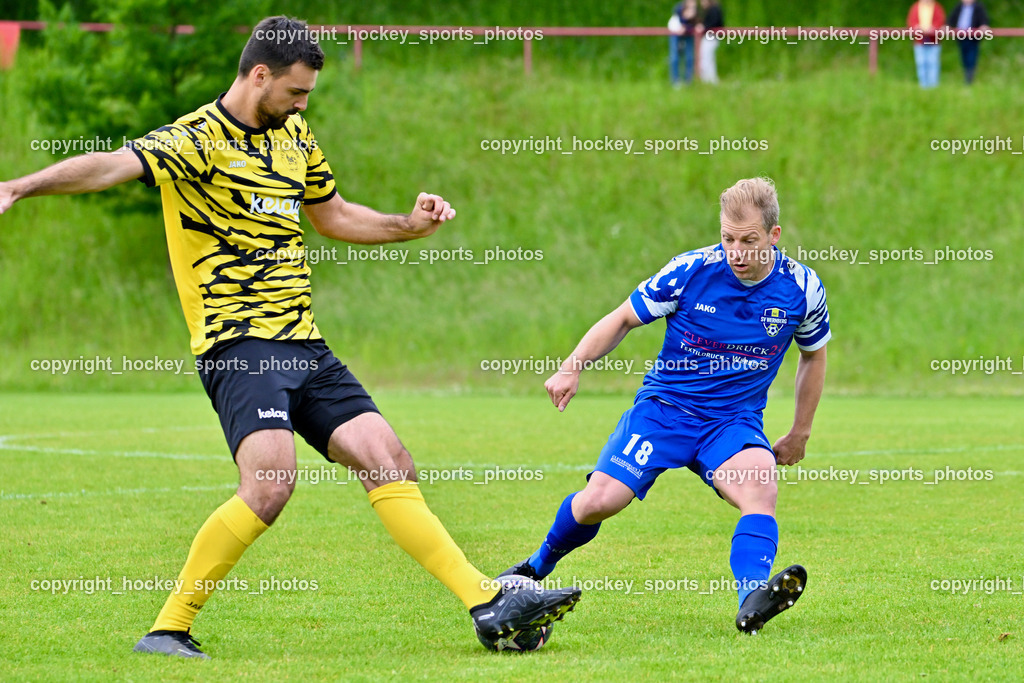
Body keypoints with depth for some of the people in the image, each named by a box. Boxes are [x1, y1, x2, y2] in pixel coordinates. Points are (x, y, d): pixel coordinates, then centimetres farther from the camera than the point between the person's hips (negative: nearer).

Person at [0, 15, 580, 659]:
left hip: (304, 344, 8)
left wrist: (411, 224, 17)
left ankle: (489, 603, 7)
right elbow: (112, 165, -26)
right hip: (238, 344, -8)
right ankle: (168, 629, -16)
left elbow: (334, 214, 33)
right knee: (271, 482, -25)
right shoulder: (198, 140, -10)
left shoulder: (294, 137, 16)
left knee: (389, 461, 3)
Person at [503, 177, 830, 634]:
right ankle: (539, 566, 17)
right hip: (665, 405, 0)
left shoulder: (801, 287, -5)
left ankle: (752, 602, -53)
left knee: (762, 489, -32)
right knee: (600, 500, -15)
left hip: (734, 421, 1)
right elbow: (624, 318, 3)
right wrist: (572, 368, -9)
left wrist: (800, 434, 18)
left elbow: (814, 354, 16)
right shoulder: (691, 271, -11)